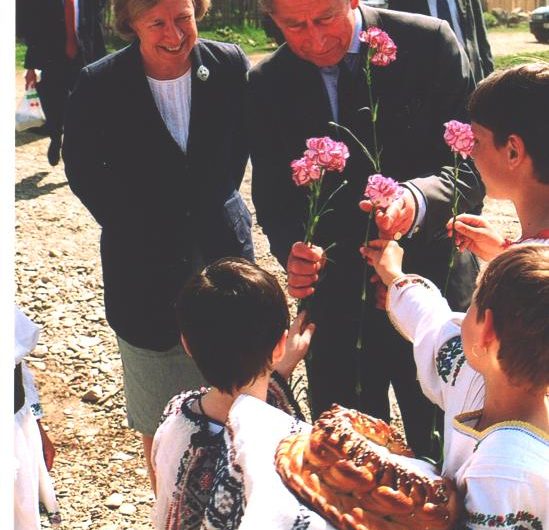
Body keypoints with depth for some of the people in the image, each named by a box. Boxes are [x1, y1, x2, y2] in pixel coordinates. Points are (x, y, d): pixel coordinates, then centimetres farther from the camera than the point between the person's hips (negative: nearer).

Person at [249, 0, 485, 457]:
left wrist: (417, 201, -35)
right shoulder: (267, 86, -2)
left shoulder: (429, 44, -10)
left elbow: (471, 169, -13)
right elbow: (273, 198, 1)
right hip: (335, 303, 2)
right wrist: (292, 249, -21)